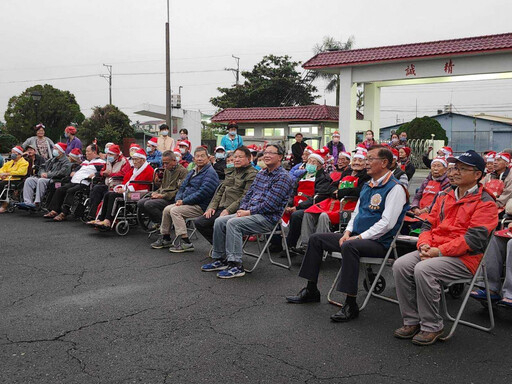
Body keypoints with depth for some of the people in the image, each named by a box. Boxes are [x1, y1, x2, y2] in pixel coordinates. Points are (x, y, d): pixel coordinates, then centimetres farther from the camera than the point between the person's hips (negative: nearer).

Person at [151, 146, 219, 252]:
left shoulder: (210, 173, -13)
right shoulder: (192, 172, 18)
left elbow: (202, 193, -23)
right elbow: (182, 187, 21)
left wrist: (184, 201, -19)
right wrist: (178, 199, -1)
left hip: (200, 206, -9)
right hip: (188, 203, 9)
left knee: (175, 210, -23)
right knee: (167, 209, 3)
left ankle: (185, 242, -24)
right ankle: (165, 238, 15)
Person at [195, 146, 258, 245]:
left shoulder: (252, 174, -4)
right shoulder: (231, 171, 22)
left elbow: (246, 197, -14)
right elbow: (221, 190, 20)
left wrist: (229, 210, -20)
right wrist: (212, 206, 5)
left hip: (235, 210, -8)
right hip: (221, 207, 8)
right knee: (199, 222, -4)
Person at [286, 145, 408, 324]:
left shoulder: (395, 188, -12)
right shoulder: (367, 186, 17)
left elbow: (387, 223, -20)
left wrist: (359, 237, -20)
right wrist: (348, 232, 4)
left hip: (378, 242, -9)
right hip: (357, 237, 9)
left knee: (349, 247, -39)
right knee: (316, 239, 4)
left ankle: (351, 305, -31)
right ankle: (311, 290, 10)